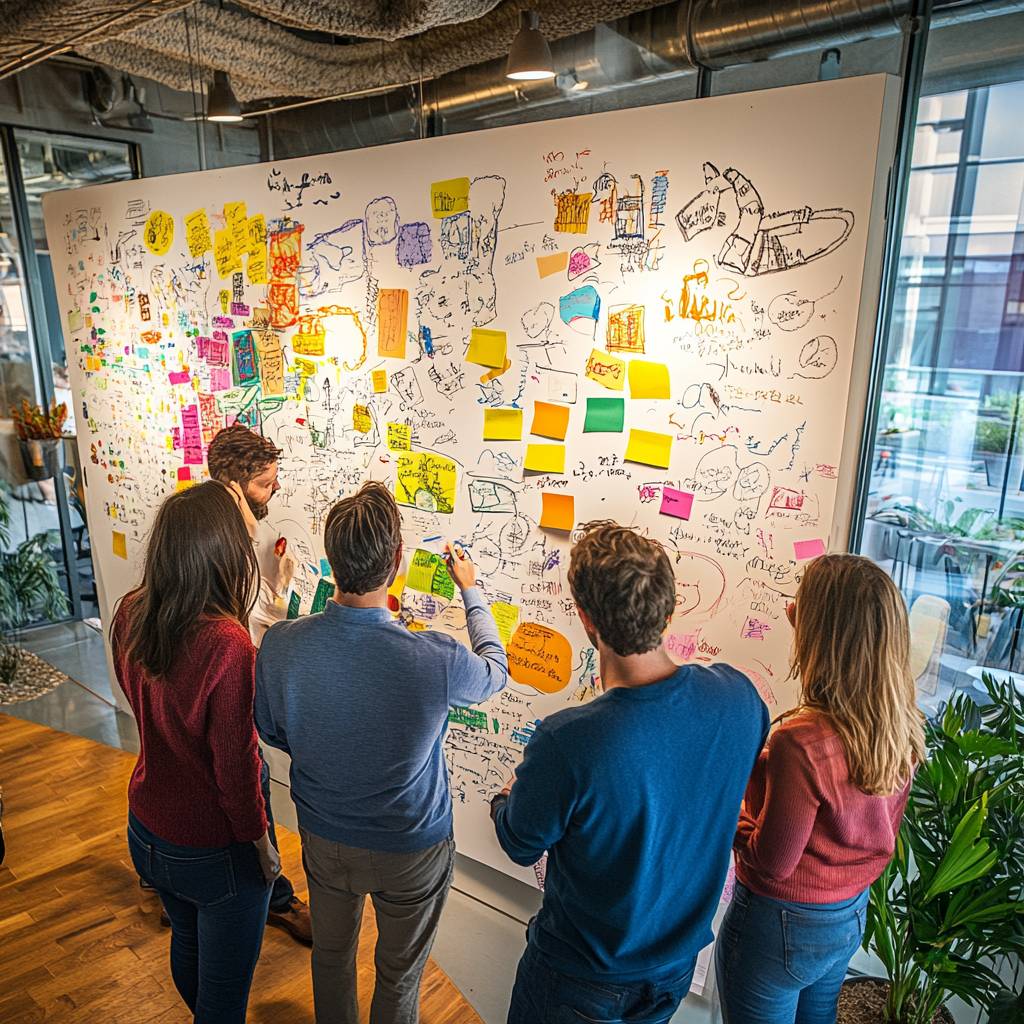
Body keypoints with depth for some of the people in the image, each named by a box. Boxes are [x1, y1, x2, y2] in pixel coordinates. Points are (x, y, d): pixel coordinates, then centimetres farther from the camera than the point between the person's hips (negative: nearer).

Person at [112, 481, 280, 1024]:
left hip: (146, 832, 7)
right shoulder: (227, 645, -34)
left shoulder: (129, 615, -13)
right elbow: (236, 764, -24)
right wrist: (261, 842, -6)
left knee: (187, 946, 32)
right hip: (215, 852, -7)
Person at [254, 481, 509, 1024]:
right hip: (412, 849, -3)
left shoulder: (279, 644, -24)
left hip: (323, 836, 3)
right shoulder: (435, 659, -34)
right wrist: (470, 590, 5)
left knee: (331, 955, 31)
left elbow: (272, 732, -4)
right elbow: (495, 669, -9)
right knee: (399, 975, 25)